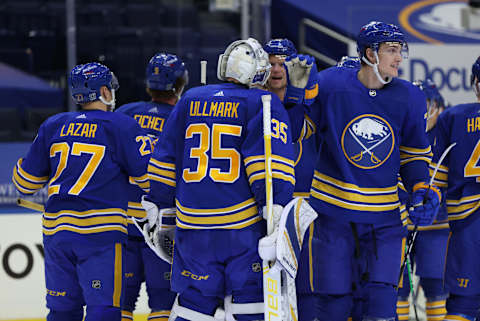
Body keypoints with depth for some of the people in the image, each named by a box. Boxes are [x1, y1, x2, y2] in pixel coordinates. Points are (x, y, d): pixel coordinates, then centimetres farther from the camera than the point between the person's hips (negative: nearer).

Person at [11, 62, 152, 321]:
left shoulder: (53, 126, 12)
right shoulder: (122, 126, -2)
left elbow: (26, 181, 17)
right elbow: (148, 175, -4)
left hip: (56, 229, 5)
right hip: (101, 231, -5)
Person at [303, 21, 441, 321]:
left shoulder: (409, 98, 0)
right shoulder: (330, 84, -7)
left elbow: (414, 155, 9)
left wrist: (422, 189, -5)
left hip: (385, 214, 1)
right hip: (334, 209, -1)